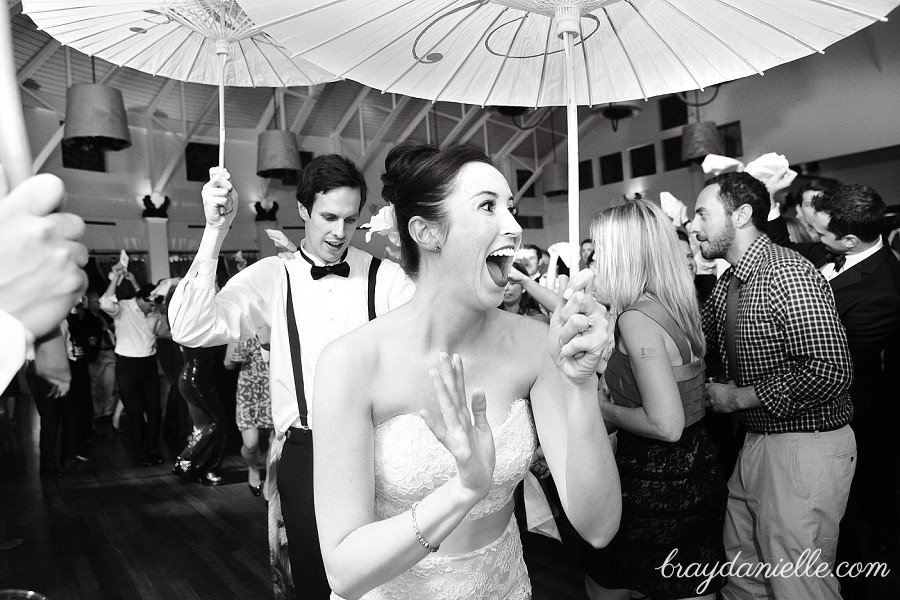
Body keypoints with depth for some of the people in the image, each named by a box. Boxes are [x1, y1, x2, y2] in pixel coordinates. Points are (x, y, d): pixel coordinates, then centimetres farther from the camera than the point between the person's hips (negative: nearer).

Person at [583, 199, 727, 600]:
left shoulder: (637, 317, -24)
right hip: (697, 472, 8)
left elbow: (666, 425, -27)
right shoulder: (672, 304, 3)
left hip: (654, 483, -8)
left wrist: (602, 410, -12)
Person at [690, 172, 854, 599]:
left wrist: (739, 397, -18)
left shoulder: (788, 274, -20)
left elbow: (830, 372, -26)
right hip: (757, 442, 8)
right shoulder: (728, 283, 7)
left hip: (805, 448, -8)